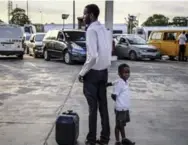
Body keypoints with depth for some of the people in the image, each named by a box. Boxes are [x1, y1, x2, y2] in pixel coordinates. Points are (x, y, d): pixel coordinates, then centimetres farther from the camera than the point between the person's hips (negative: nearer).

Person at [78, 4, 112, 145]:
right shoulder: (104, 29, 9)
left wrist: (82, 72, -15)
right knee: (103, 105, 12)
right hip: (104, 72, 8)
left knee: (93, 107, 1)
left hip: (93, 73, -8)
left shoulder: (91, 30, -17)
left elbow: (93, 56, -25)